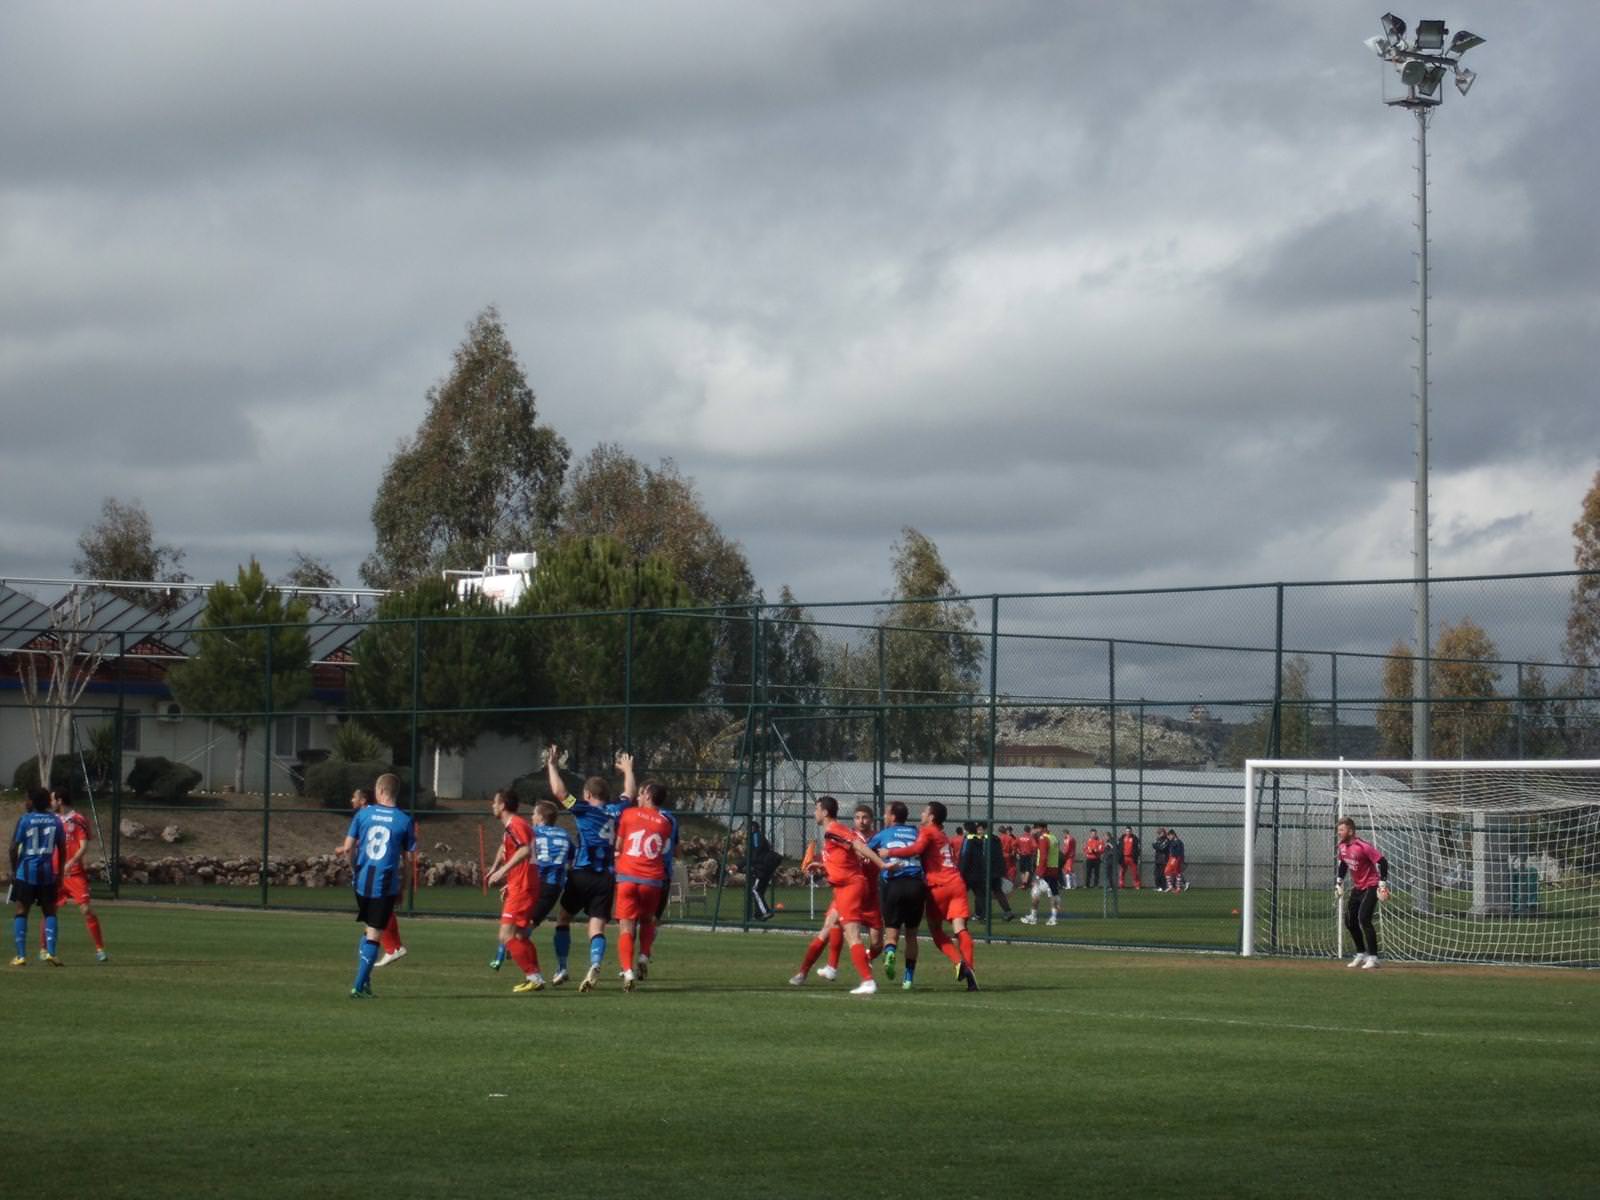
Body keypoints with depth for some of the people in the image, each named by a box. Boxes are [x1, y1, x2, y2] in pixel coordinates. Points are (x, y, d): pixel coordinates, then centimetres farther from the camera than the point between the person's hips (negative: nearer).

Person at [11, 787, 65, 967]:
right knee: (49, 912, 10)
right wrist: (60, 873, 16)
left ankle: (21, 956, -2)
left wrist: (13, 870, 3)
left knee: (21, 912, 4)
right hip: (47, 872, 3)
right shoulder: (55, 821, 6)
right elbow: (62, 849, 8)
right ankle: (51, 952, -2)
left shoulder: (25, 819, -5)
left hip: (26, 871, -3)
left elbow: (14, 847, -8)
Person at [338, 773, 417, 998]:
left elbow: (348, 847, 1)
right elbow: (409, 859, 0)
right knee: (374, 935, 1)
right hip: (386, 884, -3)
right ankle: (359, 985, -4)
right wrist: (402, 888, 11)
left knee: (367, 930, 21)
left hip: (362, 881, 3)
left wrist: (342, 850, 25)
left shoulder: (363, 813, 1)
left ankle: (364, 980, 16)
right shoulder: (404, 821, -3)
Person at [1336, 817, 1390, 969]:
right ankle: (1361, 954, 26)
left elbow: (1382, 862, -24)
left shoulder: (1363, 847, -23)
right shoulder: (1342, 846, 3)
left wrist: (1382, 884, -27)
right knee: (1350, 921, 10)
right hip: (1357, 887, 9)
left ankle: (1373, 957, -15)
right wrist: (1339, 881, 19)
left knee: (1363, 919, -20)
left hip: (1371, 887, -9)